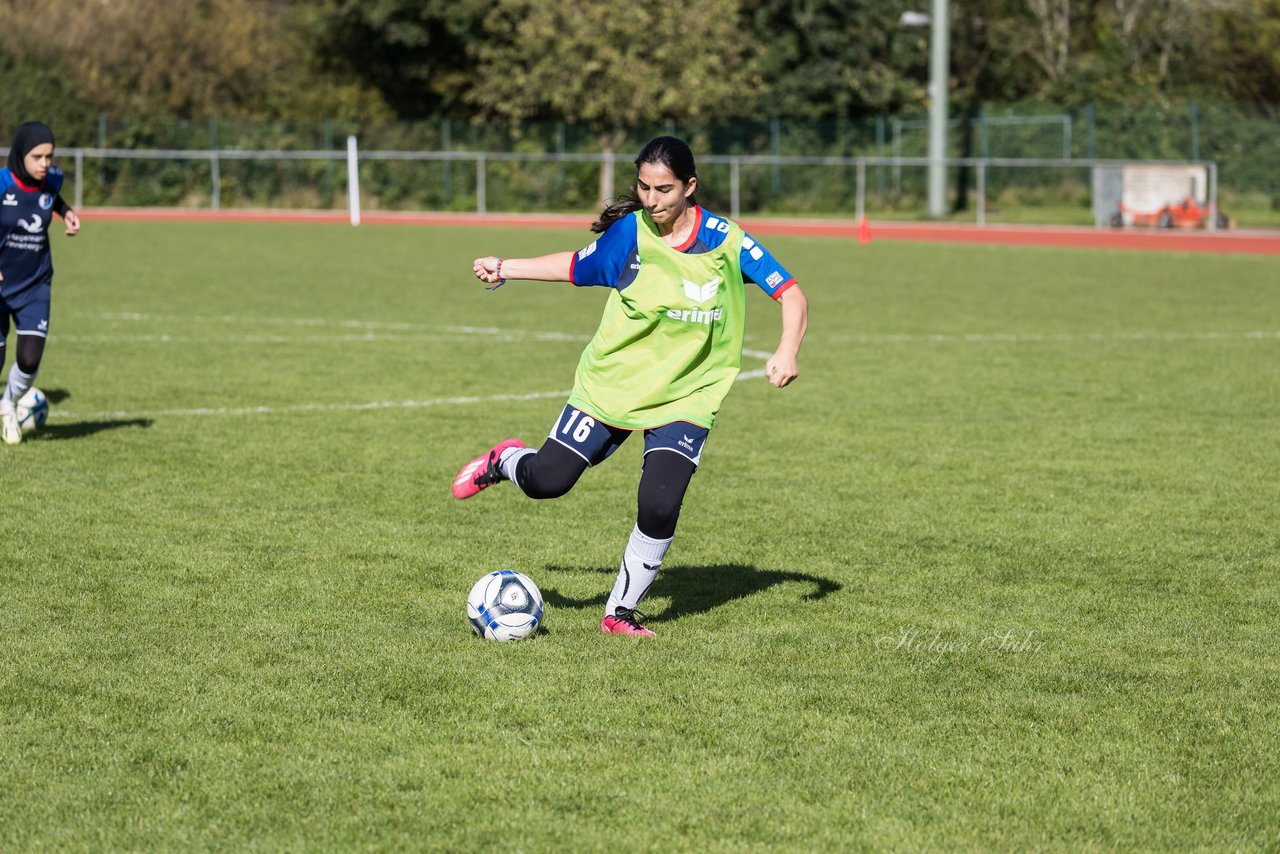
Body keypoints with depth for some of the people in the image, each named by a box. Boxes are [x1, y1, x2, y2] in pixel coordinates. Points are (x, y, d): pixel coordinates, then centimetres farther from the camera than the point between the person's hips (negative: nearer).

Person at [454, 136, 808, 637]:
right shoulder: (629, 232, -7)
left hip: (685, 398, -1)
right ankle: (506, 461, 37)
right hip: (611, 383, 1)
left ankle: (621, 611, 3)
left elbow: (791, 295, -8)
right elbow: (577, 267, 12)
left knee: (659, 507, -18)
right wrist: (504, 269, 9)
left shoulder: (726, 242, -12)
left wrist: (786, 352, -25)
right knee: (547, 481, -1)